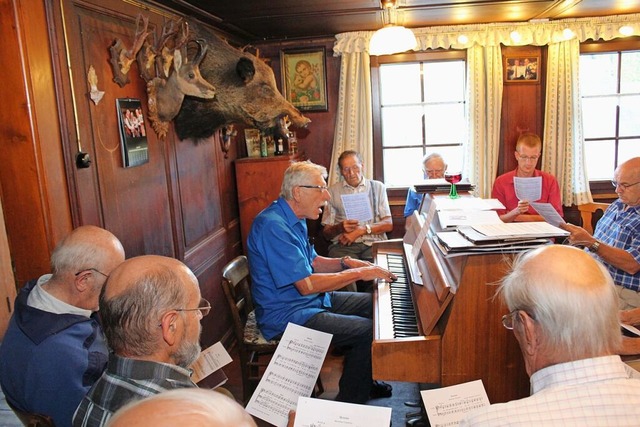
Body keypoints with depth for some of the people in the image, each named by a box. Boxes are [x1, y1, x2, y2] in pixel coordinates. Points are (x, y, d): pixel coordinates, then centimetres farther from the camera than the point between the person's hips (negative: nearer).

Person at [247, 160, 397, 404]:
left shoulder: (293, 219, 9)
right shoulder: (273, 226, -25)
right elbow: (306, 284, -27)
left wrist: (345, 262, -2)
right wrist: (358, 273, -20)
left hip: (311, 300, 11)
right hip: (287, 315, -11)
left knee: (374, 304, 12)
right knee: (368, 331, -18)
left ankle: (362, 381, 24)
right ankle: (349, 406, 1)